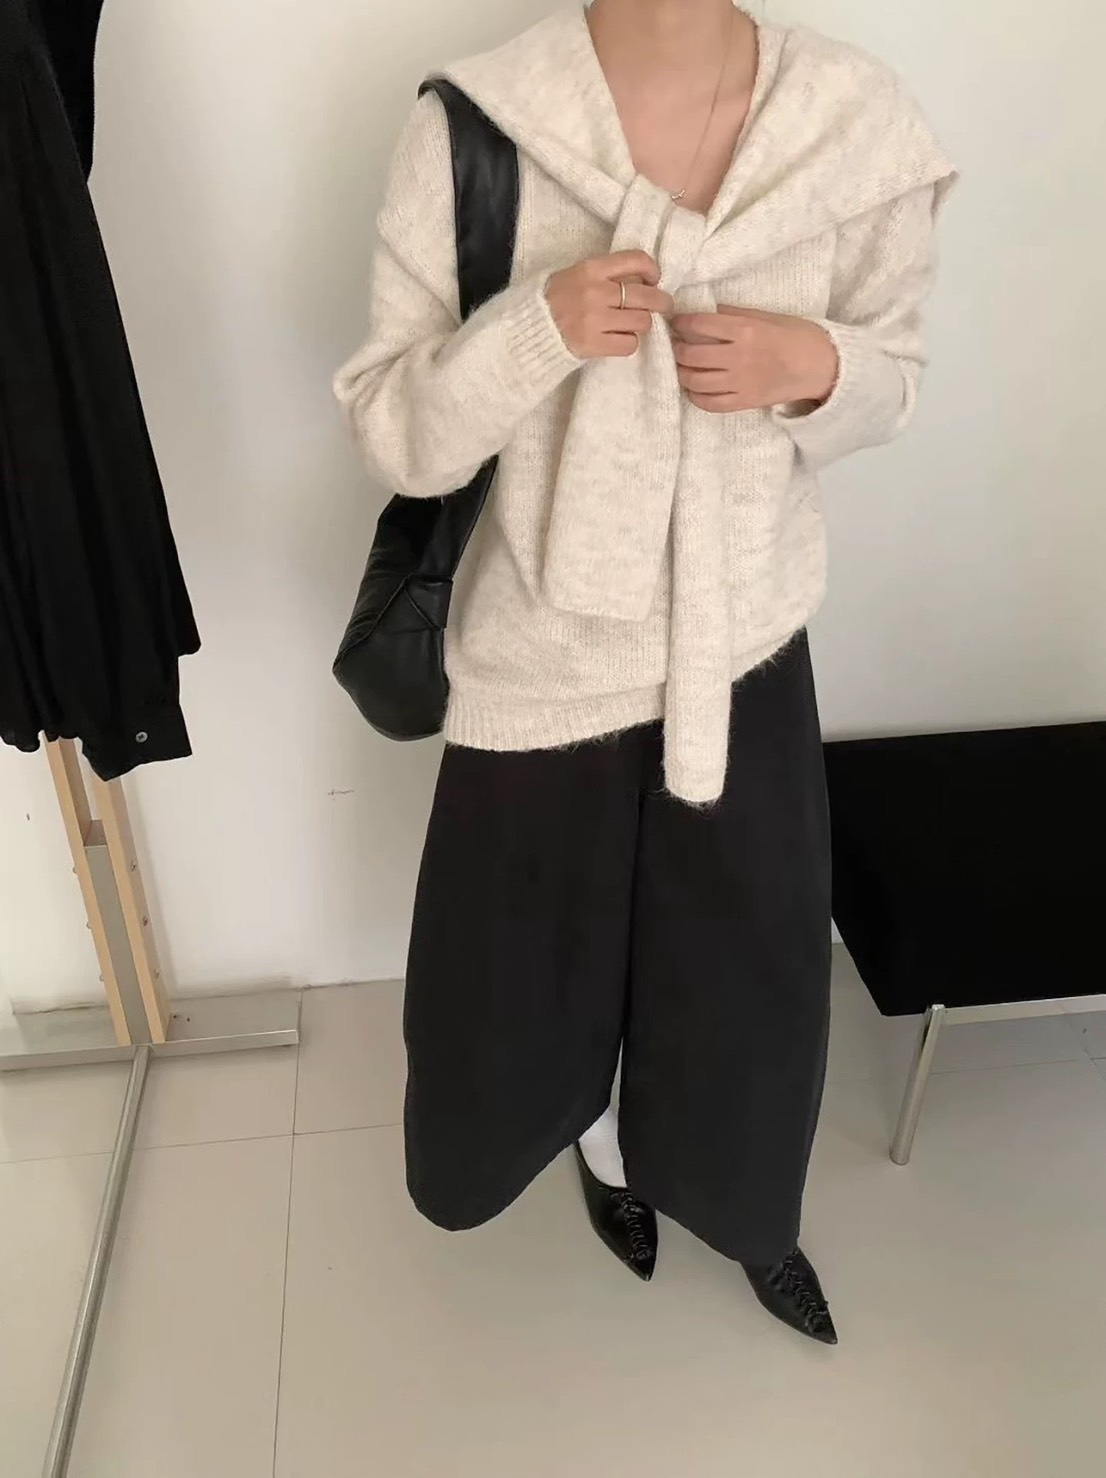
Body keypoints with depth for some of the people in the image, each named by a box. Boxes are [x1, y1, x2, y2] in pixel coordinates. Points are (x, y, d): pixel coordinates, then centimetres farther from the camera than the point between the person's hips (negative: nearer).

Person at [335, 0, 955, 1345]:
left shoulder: (857, 120, -7)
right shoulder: (476, 127, -14)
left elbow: (892, 374, 5)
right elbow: (392, 433, -11)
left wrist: (812, 367, -17)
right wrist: (536, 329, -28)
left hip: (745, 647, 2)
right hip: (543, 656, -1)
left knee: (751, 967, 19)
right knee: (530, 961, 19)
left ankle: (750, 1212, 53)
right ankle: (602, 1146, 57)